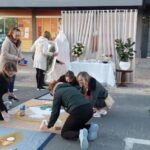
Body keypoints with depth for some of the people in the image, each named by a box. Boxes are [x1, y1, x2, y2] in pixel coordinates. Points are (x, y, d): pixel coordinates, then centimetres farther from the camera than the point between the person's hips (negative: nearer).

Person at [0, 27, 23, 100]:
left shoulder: (18, 42, 5)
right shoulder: (7, 42, -21)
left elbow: (19, 53, 12)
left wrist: (21, 58, -10)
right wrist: (16, 58, -25)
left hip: (13, 64, 8)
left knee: (12, 79, 16)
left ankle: (11, 93, 31)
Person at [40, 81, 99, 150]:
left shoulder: (58, 93, 11)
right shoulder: (72, 88, 30)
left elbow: (55, 112, 10)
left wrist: (49, 126, 24)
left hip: (77, 112, -7)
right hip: (89, 110, 7)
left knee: (64, 132, 12)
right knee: (75, 126, 32)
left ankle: (79, 134, -17)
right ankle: (90, 128, 6)